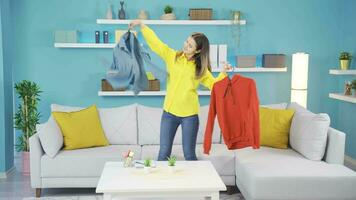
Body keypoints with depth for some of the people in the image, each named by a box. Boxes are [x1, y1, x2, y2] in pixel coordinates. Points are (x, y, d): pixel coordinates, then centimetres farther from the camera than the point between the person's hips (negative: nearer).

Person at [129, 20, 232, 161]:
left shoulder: (201, 68, 3)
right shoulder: (172, 56, 3)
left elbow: (213, 84, 0)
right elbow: (155, 42, -2)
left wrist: (223, 73, -15)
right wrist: (142, 25, -8)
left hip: (190, 114, -1)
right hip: (169, 112, 1)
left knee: (189, 154, 7)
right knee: (164, 153, 6)